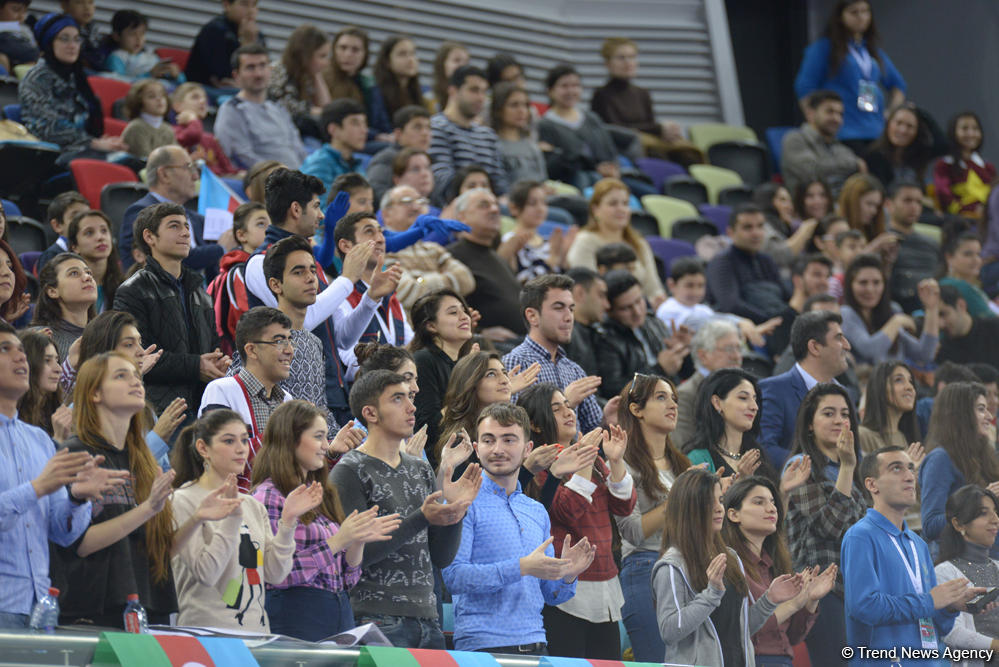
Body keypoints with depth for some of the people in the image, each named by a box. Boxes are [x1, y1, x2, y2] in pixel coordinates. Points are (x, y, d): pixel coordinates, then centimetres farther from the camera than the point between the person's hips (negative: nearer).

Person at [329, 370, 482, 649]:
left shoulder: (420, 469, 16)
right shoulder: (349, 472, -4)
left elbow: (441, 558, 15)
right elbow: (355, 554, -15)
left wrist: (454, 511, -2)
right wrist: (422, 519, -20)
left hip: (427, 621, 6)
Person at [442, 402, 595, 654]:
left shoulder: (537, 512, 17)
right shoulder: (466, 503, -4)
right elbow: (453, 576, -16)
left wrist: (567, 574, -3)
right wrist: (522, 567, -20)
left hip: (534, 643, 6)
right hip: (482, 644, -6)